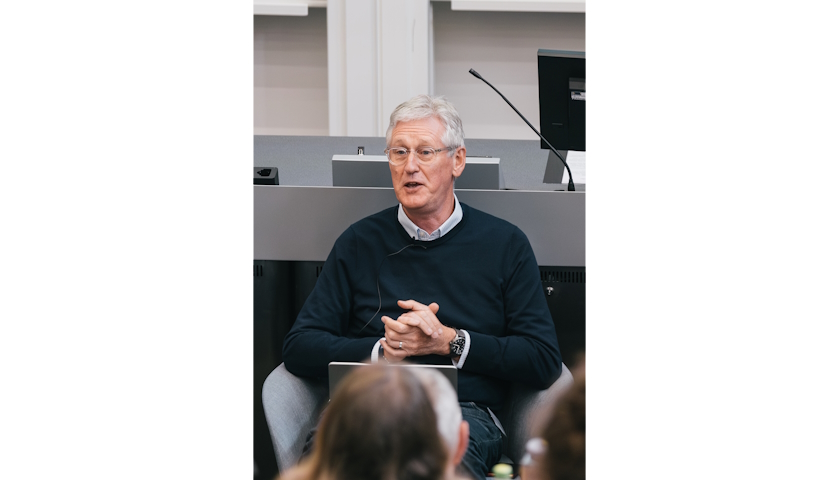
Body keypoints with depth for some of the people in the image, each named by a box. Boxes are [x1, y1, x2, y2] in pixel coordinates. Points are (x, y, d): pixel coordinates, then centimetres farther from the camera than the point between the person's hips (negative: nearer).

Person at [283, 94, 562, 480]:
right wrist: (382, 350, -2)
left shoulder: (504, 244, 15)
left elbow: (544, 361, 7)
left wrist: (449, 342, -3)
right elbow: (299, 348, 14)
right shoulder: (360, 242, 20)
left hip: (463, 415, -1)